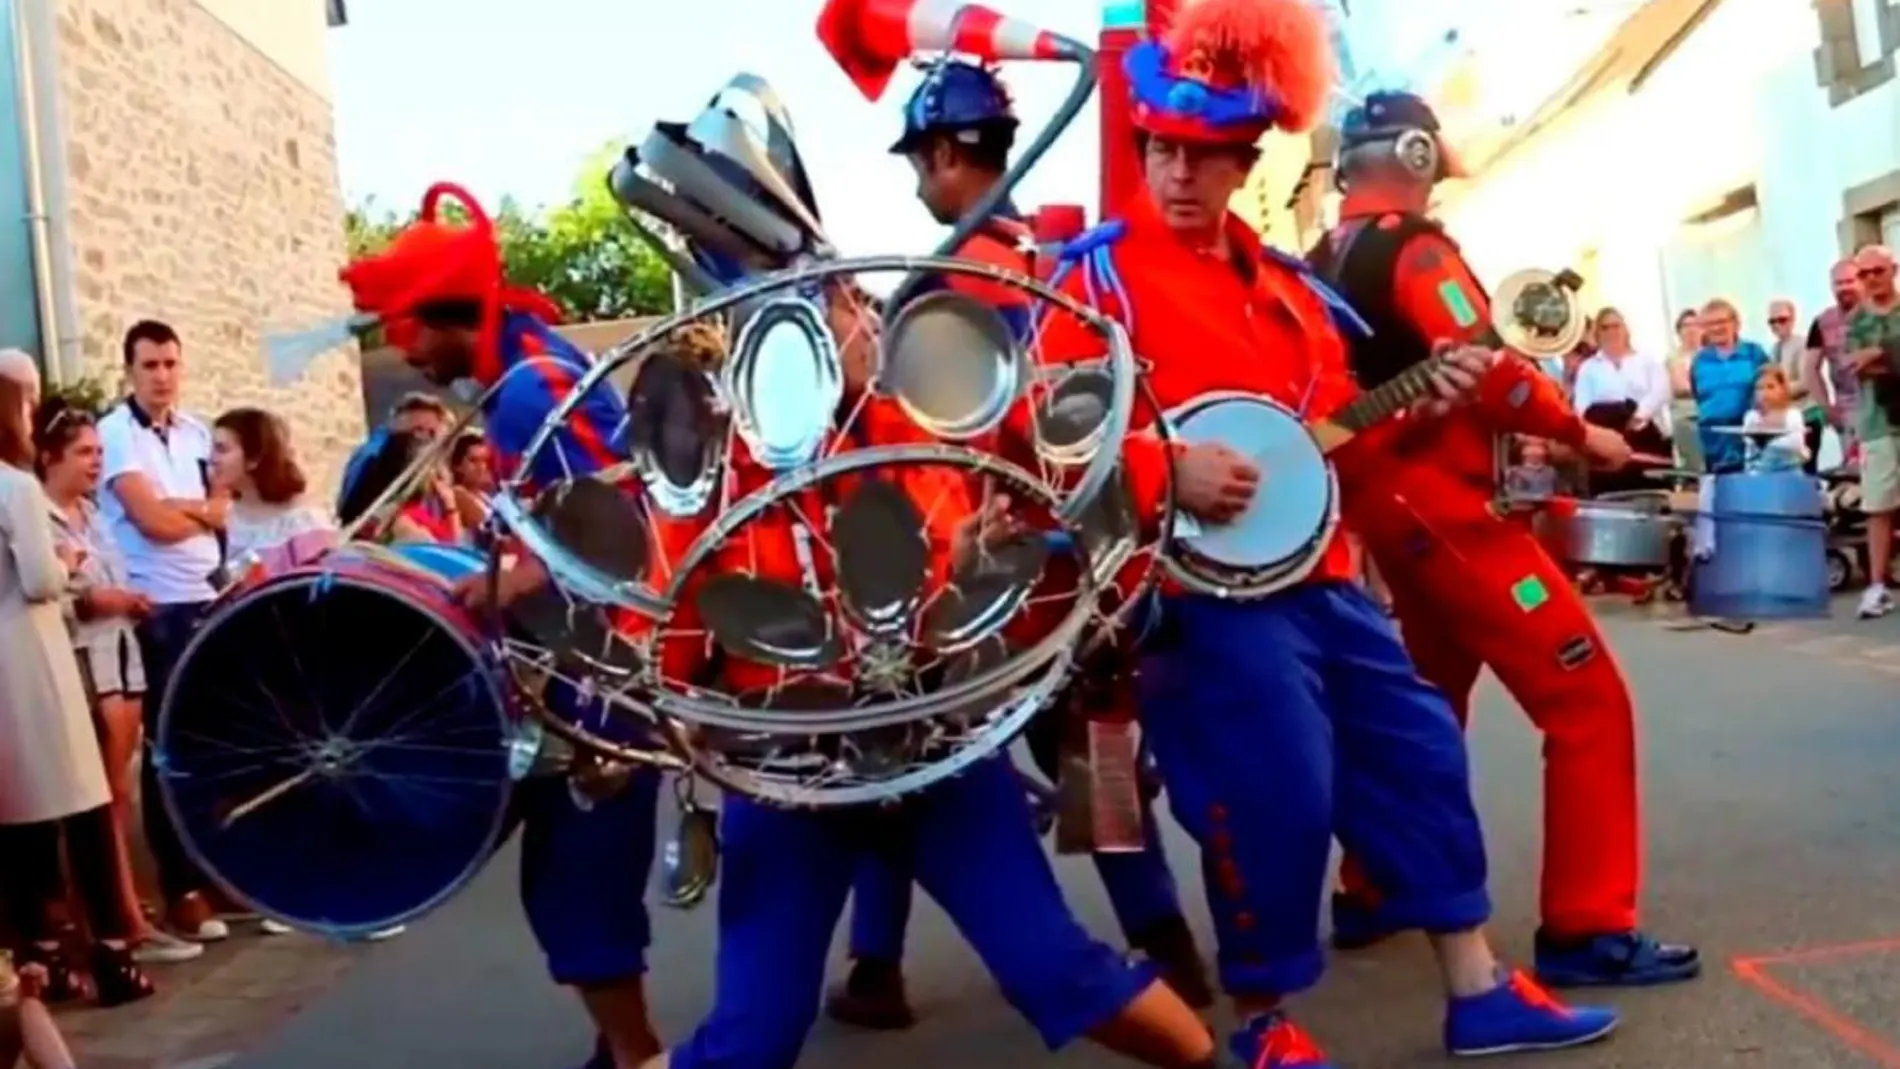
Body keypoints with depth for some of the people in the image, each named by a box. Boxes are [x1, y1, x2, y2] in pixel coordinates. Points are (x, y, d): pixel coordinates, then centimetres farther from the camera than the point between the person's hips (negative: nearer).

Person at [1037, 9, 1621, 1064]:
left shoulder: (1285, 284, 16)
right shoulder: (1100, 274, -6)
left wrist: (1415, 407, 4)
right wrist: (1163, 472, -25)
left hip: (1315, 570, 8)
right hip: (1200, 583, -8)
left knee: (1418, 748, 11)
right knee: (1278, 791, -8)